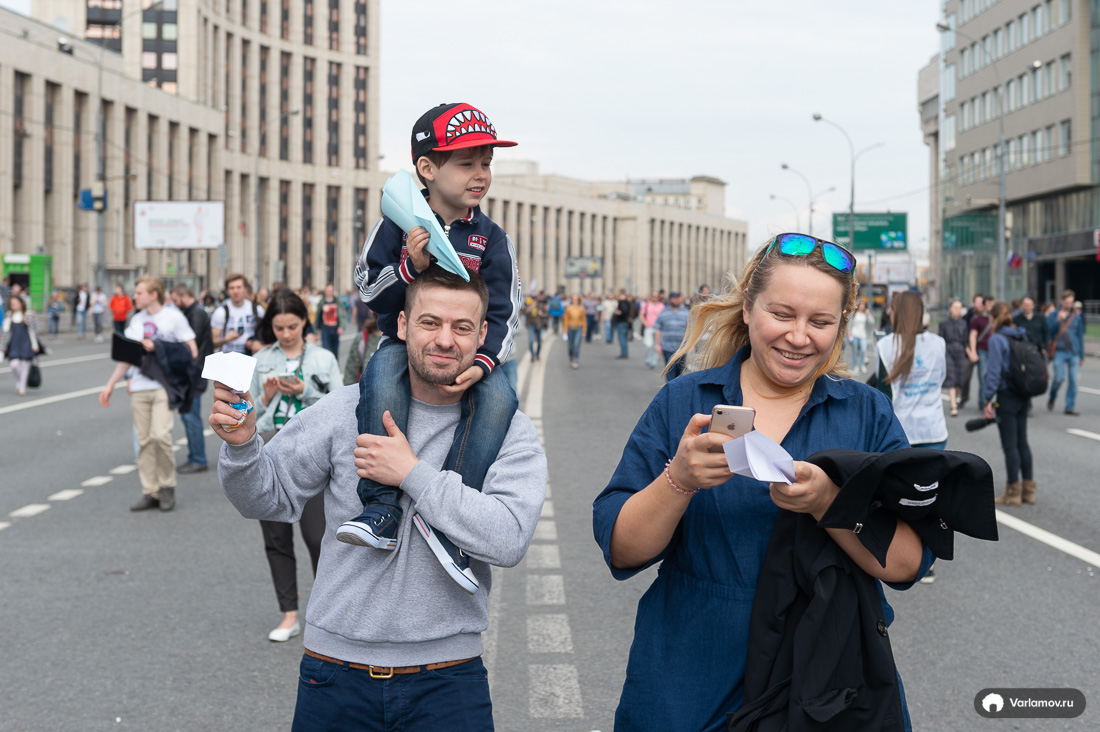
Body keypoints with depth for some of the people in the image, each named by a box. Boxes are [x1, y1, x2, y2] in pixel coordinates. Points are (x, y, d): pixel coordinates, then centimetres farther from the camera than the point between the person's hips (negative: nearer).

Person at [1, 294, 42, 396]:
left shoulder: (29, 315, -4)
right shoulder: (8, 315, 6)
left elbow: (33, 331, -2)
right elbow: (5, 331, 10)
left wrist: (34, 345, -5)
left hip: (26, 344, -2)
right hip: (14, 345, 2)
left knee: (25, 365, -1)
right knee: (14, 365, -10)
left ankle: (22, 387, 10)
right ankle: (19, 381, 18)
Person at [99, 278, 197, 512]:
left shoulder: (173, 316, -1)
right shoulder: (136, 320, 17)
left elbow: (192, 352, -5)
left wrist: (157, 348, -11)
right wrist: (110, 384, 16)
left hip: (164, 385, -6)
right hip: (139, 386, 6)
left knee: (160, 435, -18)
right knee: (144, 440, 3)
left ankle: (167, 486, -1)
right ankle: (150, 492, 8)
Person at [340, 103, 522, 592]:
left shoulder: (491, 238, 4)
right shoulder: (398, 225, 1)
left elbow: (503, 314, 0)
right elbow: (368, 292, 0)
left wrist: (482, 362, -20)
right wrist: (410, 266, -20)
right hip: (403, 341, -1)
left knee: (500, 398, -31)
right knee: (383, 380, -37)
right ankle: (382, 510, -37)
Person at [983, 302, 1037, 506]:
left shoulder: (996, 339, -13)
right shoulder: (1022, 336, 8)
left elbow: (994, 371, -16)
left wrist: (987, 399, -11)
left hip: (1007, 396, -7)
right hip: (1023, 396, 7)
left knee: (1010, 445, 0)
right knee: (1022, 441, 15)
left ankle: (1013, 492, 5)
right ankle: (1028, 490, 20)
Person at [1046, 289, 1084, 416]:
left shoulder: (1077, 316, 9)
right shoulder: (1053, 315, 5)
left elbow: (1080, 335, 12)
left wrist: (1082, 356, 11)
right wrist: (1058, 320, -16)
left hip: (1074, 353, 2)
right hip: (1060, 352, -2)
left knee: (1073, 380, -1)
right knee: (1059, 378, -10)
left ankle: (1070, 407, 7)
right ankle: (1052, 398, 19)